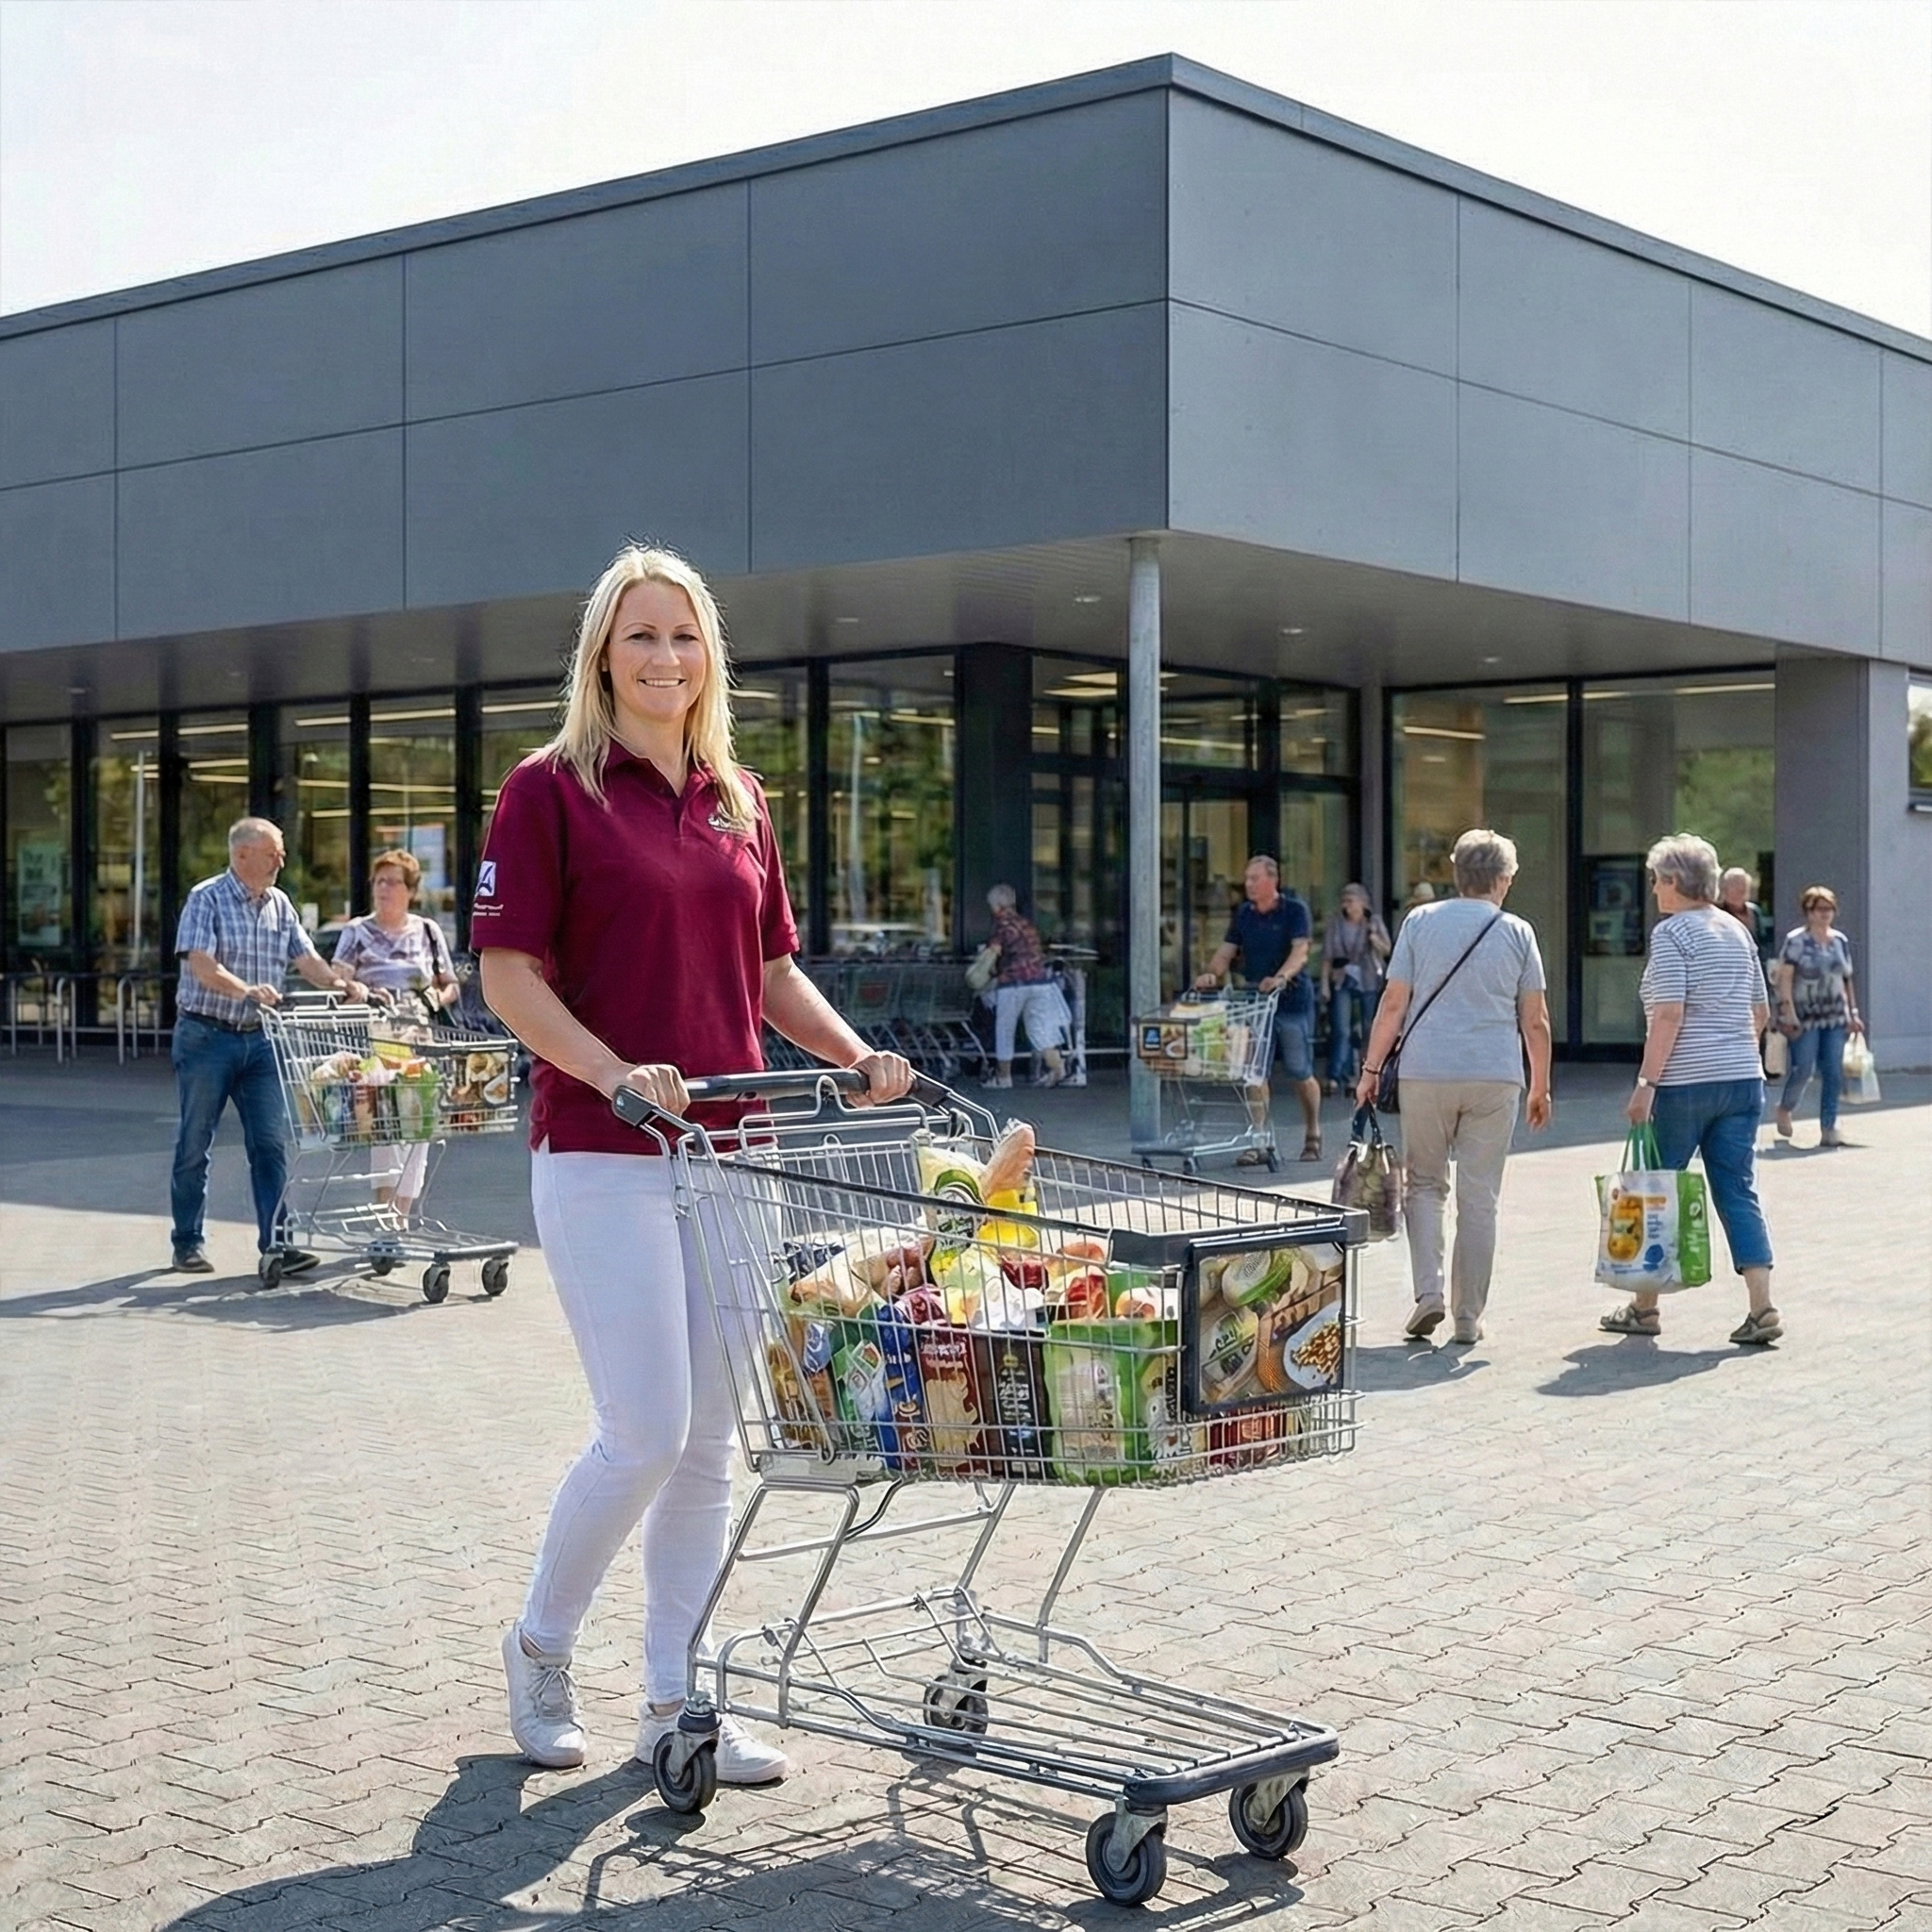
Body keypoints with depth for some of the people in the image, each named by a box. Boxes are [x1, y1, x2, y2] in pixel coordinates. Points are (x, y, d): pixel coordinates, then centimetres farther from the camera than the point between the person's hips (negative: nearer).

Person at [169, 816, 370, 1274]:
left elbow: (306, 958, 9)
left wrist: (341, 983, -10)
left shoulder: (279, 904, 11)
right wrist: (245, 990, -35)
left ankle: (274, 1242, -3)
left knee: (271, 1142, -2)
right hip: (206, 1035, -5)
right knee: (195, 1145, 4)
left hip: (259, 1038, 5)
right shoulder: (207, 899, -7)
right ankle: (188, 1245, 13)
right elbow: (201, 966, -18)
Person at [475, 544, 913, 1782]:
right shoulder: (552, 788, -4)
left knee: (711, 1438, 7)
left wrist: (857, 1055, 3)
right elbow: (510, 974, -8)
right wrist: (616, 1073, -21)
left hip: (729, 1147, 6)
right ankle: (541, 1647, 18)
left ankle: (676, 1701, 17)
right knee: (645, 1431, -8)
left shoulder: (741, 800, 13)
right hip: (604, 1156, -6)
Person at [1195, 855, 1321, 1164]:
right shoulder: (1243, 914, 11)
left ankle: (1313, 1135, 23)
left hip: (1293, 999, -4)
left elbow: (1300, 951, -16)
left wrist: (1281, 978, -33)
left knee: (1301, 1073, 4)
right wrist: (1211, 974, -13)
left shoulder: (1295, 909, -4)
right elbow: (1227, 950, 8)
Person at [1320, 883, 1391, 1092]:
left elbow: (1387, 950, -1)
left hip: (1369, 982, 1)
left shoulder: (1374, 922, 3)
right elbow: (1327, 957, 5)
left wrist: (1374, 937, -19)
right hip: (1343, 981, -1)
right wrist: (1325, 983, -2)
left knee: (1371, 1030, 5)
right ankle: (1337, 1075, -13)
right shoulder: (1335, 925, 3)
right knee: (1342, 1030, -10)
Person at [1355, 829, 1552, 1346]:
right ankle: (1468, 1317, 8)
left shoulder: (1420, 921, 4)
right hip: (1496, 1077, 0)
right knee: (1479, 1197, 5)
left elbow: (1393, 1004, 0)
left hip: (1426, 1071, 0)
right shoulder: (1517, 933, 4)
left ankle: (1428, 1290, -3)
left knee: (1425, 1184, 13)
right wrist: (1540, 1088, 13)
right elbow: (1535, 1021, 4)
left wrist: (1372, 1068, 6)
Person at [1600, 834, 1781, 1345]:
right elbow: (1760, 1014, 17)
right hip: (1743, 1079, 6)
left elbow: (1669, 1015, -17)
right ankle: (1762, 1307, -5)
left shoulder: (1671, 932, -9)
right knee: (1738, 1192, 5)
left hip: (1685, 1083, -6)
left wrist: (1646, 1082, -17)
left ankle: (1645, 1307, 15)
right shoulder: (1738, 931, 13)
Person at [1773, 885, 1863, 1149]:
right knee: (1802, 1069, -6)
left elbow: (1847, 979, 17)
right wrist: (1789, 1016, -16)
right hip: (1805, 1017, -5)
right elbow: (1784, 979, -10)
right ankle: (1784, 1108, 23)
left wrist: (1853, 1013, 12)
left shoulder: (1841, 941, 11)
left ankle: (1829, 1128, 4)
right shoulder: (1795, 941, -6)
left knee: (1833, 1073, 0)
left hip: (1835, 1018, 5)